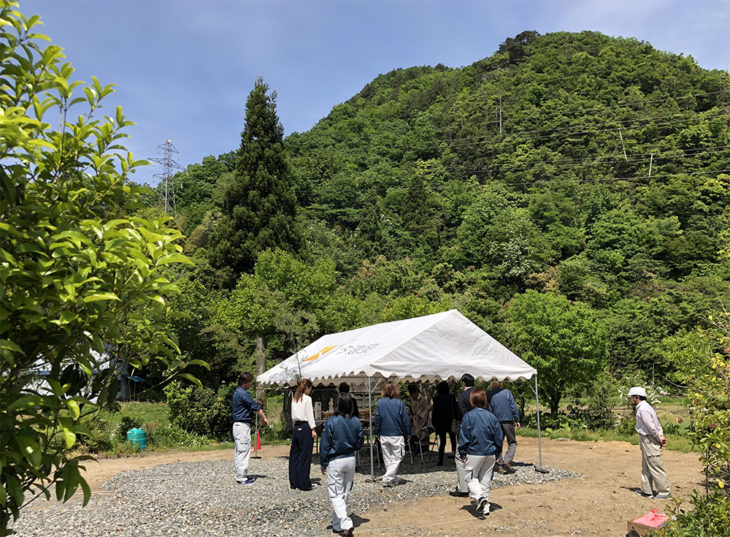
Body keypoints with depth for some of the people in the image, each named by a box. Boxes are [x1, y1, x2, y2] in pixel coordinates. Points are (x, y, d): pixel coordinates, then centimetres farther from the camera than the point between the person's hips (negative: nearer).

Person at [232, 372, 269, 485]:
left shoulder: (237, 392, 14)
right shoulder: (243, 394, -18)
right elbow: (256, 407, -14)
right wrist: (264, 418, -3)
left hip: (237, 424, 11)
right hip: (243, 425, -11)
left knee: (239, 452, 14)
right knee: (244, 452, -6)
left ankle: (240, 475, 21)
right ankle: (241, 478, -3)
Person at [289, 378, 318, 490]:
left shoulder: (294, 399, 12)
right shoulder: (307, 399, -8)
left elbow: (293, 416, 14)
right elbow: (309, 415, -10)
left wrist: (294, 427, 19)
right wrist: (313, 430, -8)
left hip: (296, 427, 7)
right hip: (305, 427, -7)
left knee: (294, 455, 10)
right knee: (305, 456, -2)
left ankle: (294, 482, 15)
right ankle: (304, 484, 1)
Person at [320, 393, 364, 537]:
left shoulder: (331, 422, -15)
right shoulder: (356, 422, -4)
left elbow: (325, 444, -10)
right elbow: (359, 444, 5)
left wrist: (323, 464, -1)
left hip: (335, 461, -5)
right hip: (351, 460, 5)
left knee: (336, 495, 2)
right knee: (345, 493, 17)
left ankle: (346, 524, -14)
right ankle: (337, 525, 27)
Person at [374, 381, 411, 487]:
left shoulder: (380, 403, -2)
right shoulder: (399, 403, -9)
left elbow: (377, 419, 3)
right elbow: (406, 420, -5)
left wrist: (377, 433, 12)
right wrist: (408, 434, 5)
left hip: (384, 435, 3)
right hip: (397, 435, -3)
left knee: (387, 458, 16)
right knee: (396, 458, 5)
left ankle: (394, 478, 25)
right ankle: (388, 478, -6)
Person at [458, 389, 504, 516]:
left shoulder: (468, 416, -10)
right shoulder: (491, 416, 0)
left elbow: (464, 437, -9)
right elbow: (499, 436, 4)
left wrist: (462, 454, -1)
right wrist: (497, 453, 14)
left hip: (474, 453, -4)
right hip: (490, 453, 4)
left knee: (471, 477, 8)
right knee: (486, 478, 14)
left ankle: (479, 497, -16)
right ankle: (485, 507, 17)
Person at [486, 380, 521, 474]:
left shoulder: (488, 395, 11)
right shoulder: (506, 392, 9)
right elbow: (513, 406, 1)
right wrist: (517, 420, 1)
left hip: (495, 422, 2)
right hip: (507, 420, -2)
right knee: (512, 442, 6)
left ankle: (500, 466, 6)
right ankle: (507, 461, -13)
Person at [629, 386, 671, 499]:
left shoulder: (643, 409, -19)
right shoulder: (643, 407, 13)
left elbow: (651, 426, -22)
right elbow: (657, 423, 14)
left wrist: (659, 438, -11)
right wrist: (661, 436, 5)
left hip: (650, 440, -11)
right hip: (645, 440, 11)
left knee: (655, 467, -3)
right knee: (646, 467, 15)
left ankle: (664, 492, 4)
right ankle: (647, 490, 22)